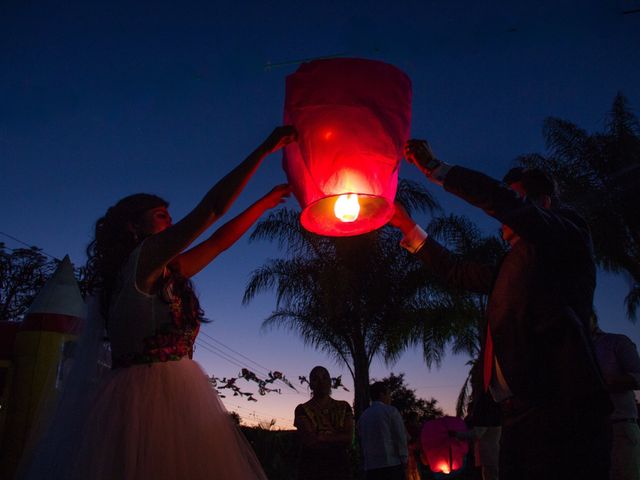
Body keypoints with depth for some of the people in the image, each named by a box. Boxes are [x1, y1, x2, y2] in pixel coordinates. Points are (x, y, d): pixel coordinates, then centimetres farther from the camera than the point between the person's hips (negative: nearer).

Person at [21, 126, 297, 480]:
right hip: (156, 395, -9)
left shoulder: (165, 272, 17)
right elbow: (212, 208, -10)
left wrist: (266, 202, 28)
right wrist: (264, 150, -4)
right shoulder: (143, 259, -6)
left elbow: (221, 240, 22)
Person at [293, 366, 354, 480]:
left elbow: (349, 438, -1)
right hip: (312, 468, -2)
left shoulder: (344, 407, 9)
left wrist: (322, 437, -9)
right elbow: (310, 441, -10)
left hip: (340, 467, 2)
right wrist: (338, 438, -4)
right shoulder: (302, 410, 0)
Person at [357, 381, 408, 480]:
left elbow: (361, 443, 14)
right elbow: (401, 438, -6)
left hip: (370, 467, 5)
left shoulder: (363, 416, 13)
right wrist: (404, 462, 1)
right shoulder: (391, 411, -3)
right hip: (392, 465, -5)